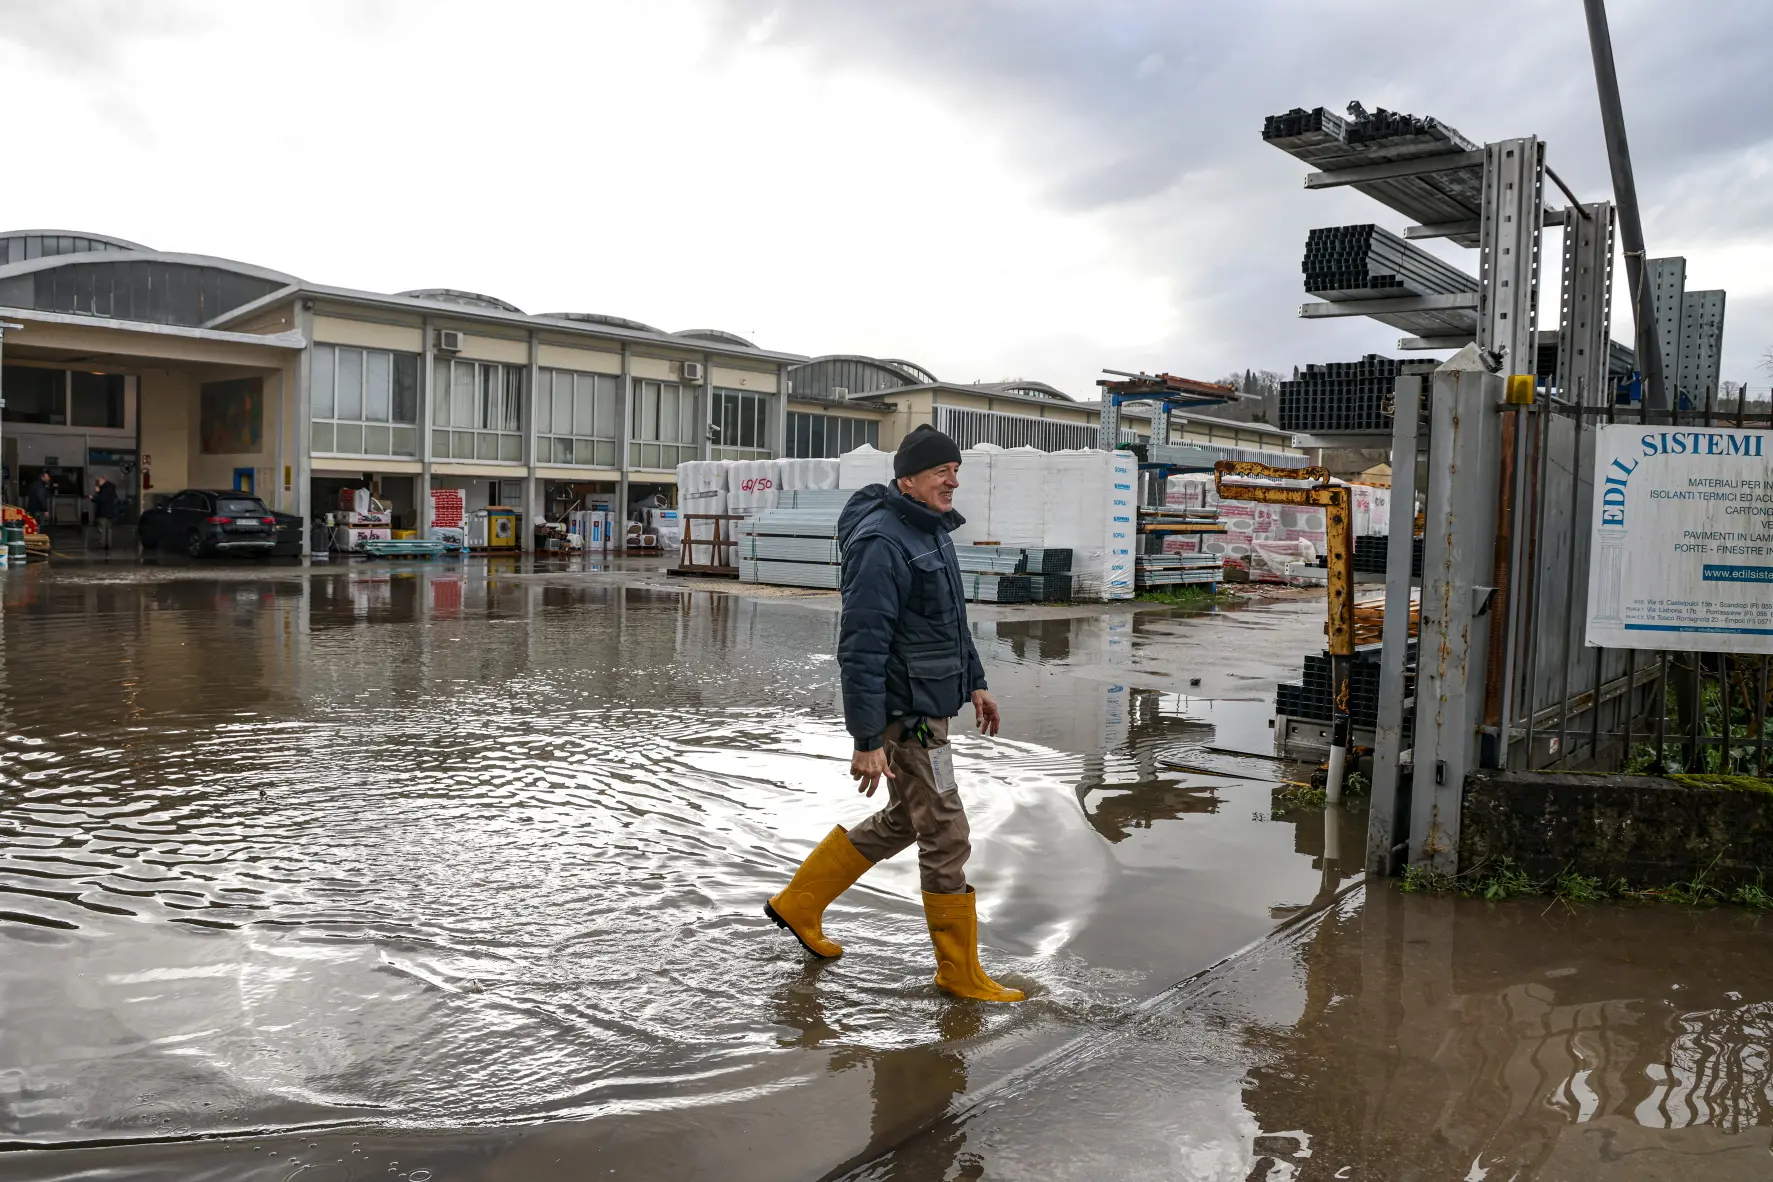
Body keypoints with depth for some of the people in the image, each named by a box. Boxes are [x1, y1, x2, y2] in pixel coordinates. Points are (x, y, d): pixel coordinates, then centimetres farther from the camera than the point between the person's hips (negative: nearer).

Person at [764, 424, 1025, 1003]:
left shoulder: (932, 531, 11)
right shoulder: (882, 543, -21)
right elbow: (861, 647, -25)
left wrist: (975, 681, 22)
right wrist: (867, 741, -25)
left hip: (930, 705, 11)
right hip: (904, 716, -11)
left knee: (902, 821, 21)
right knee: (946, 837, -2)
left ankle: (798, 903, 33)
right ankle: (960, 972, 13)